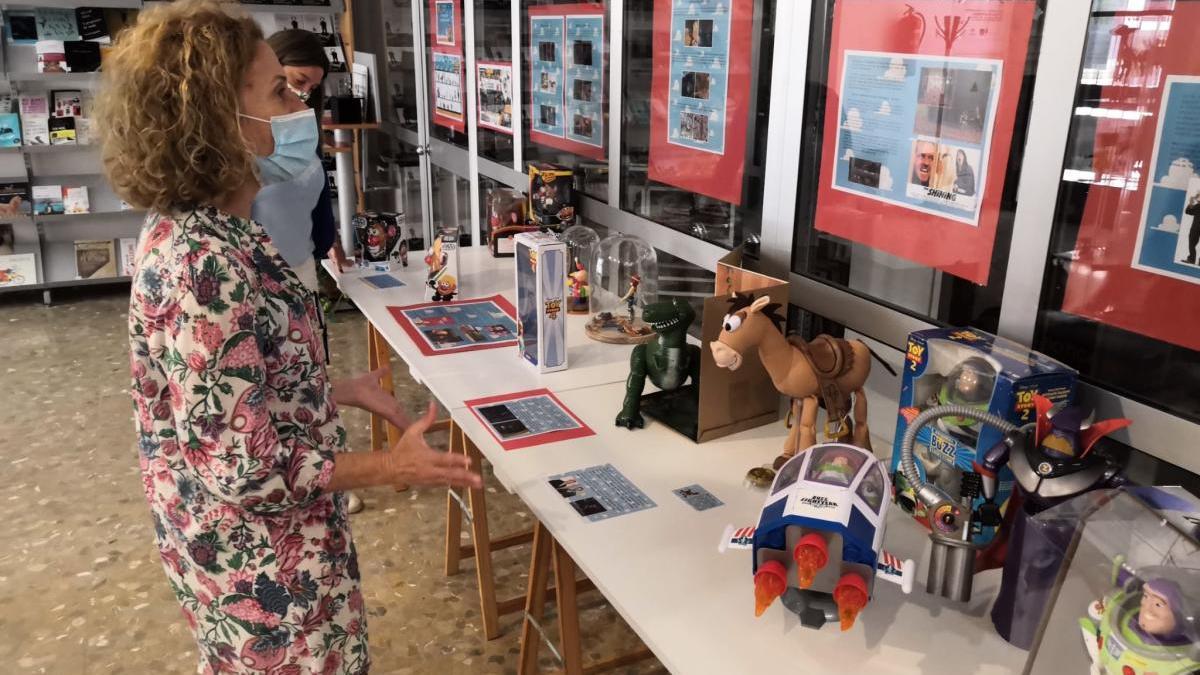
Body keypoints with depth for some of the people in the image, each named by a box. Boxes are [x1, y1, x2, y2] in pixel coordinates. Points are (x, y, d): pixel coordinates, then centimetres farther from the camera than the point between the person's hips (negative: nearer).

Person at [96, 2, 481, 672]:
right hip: (261, 556, -9)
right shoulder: (203, 264, -31)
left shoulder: (199, 231, -1)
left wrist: (342, 391, 9)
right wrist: (390, 467, -20)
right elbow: (242, 467, -29)